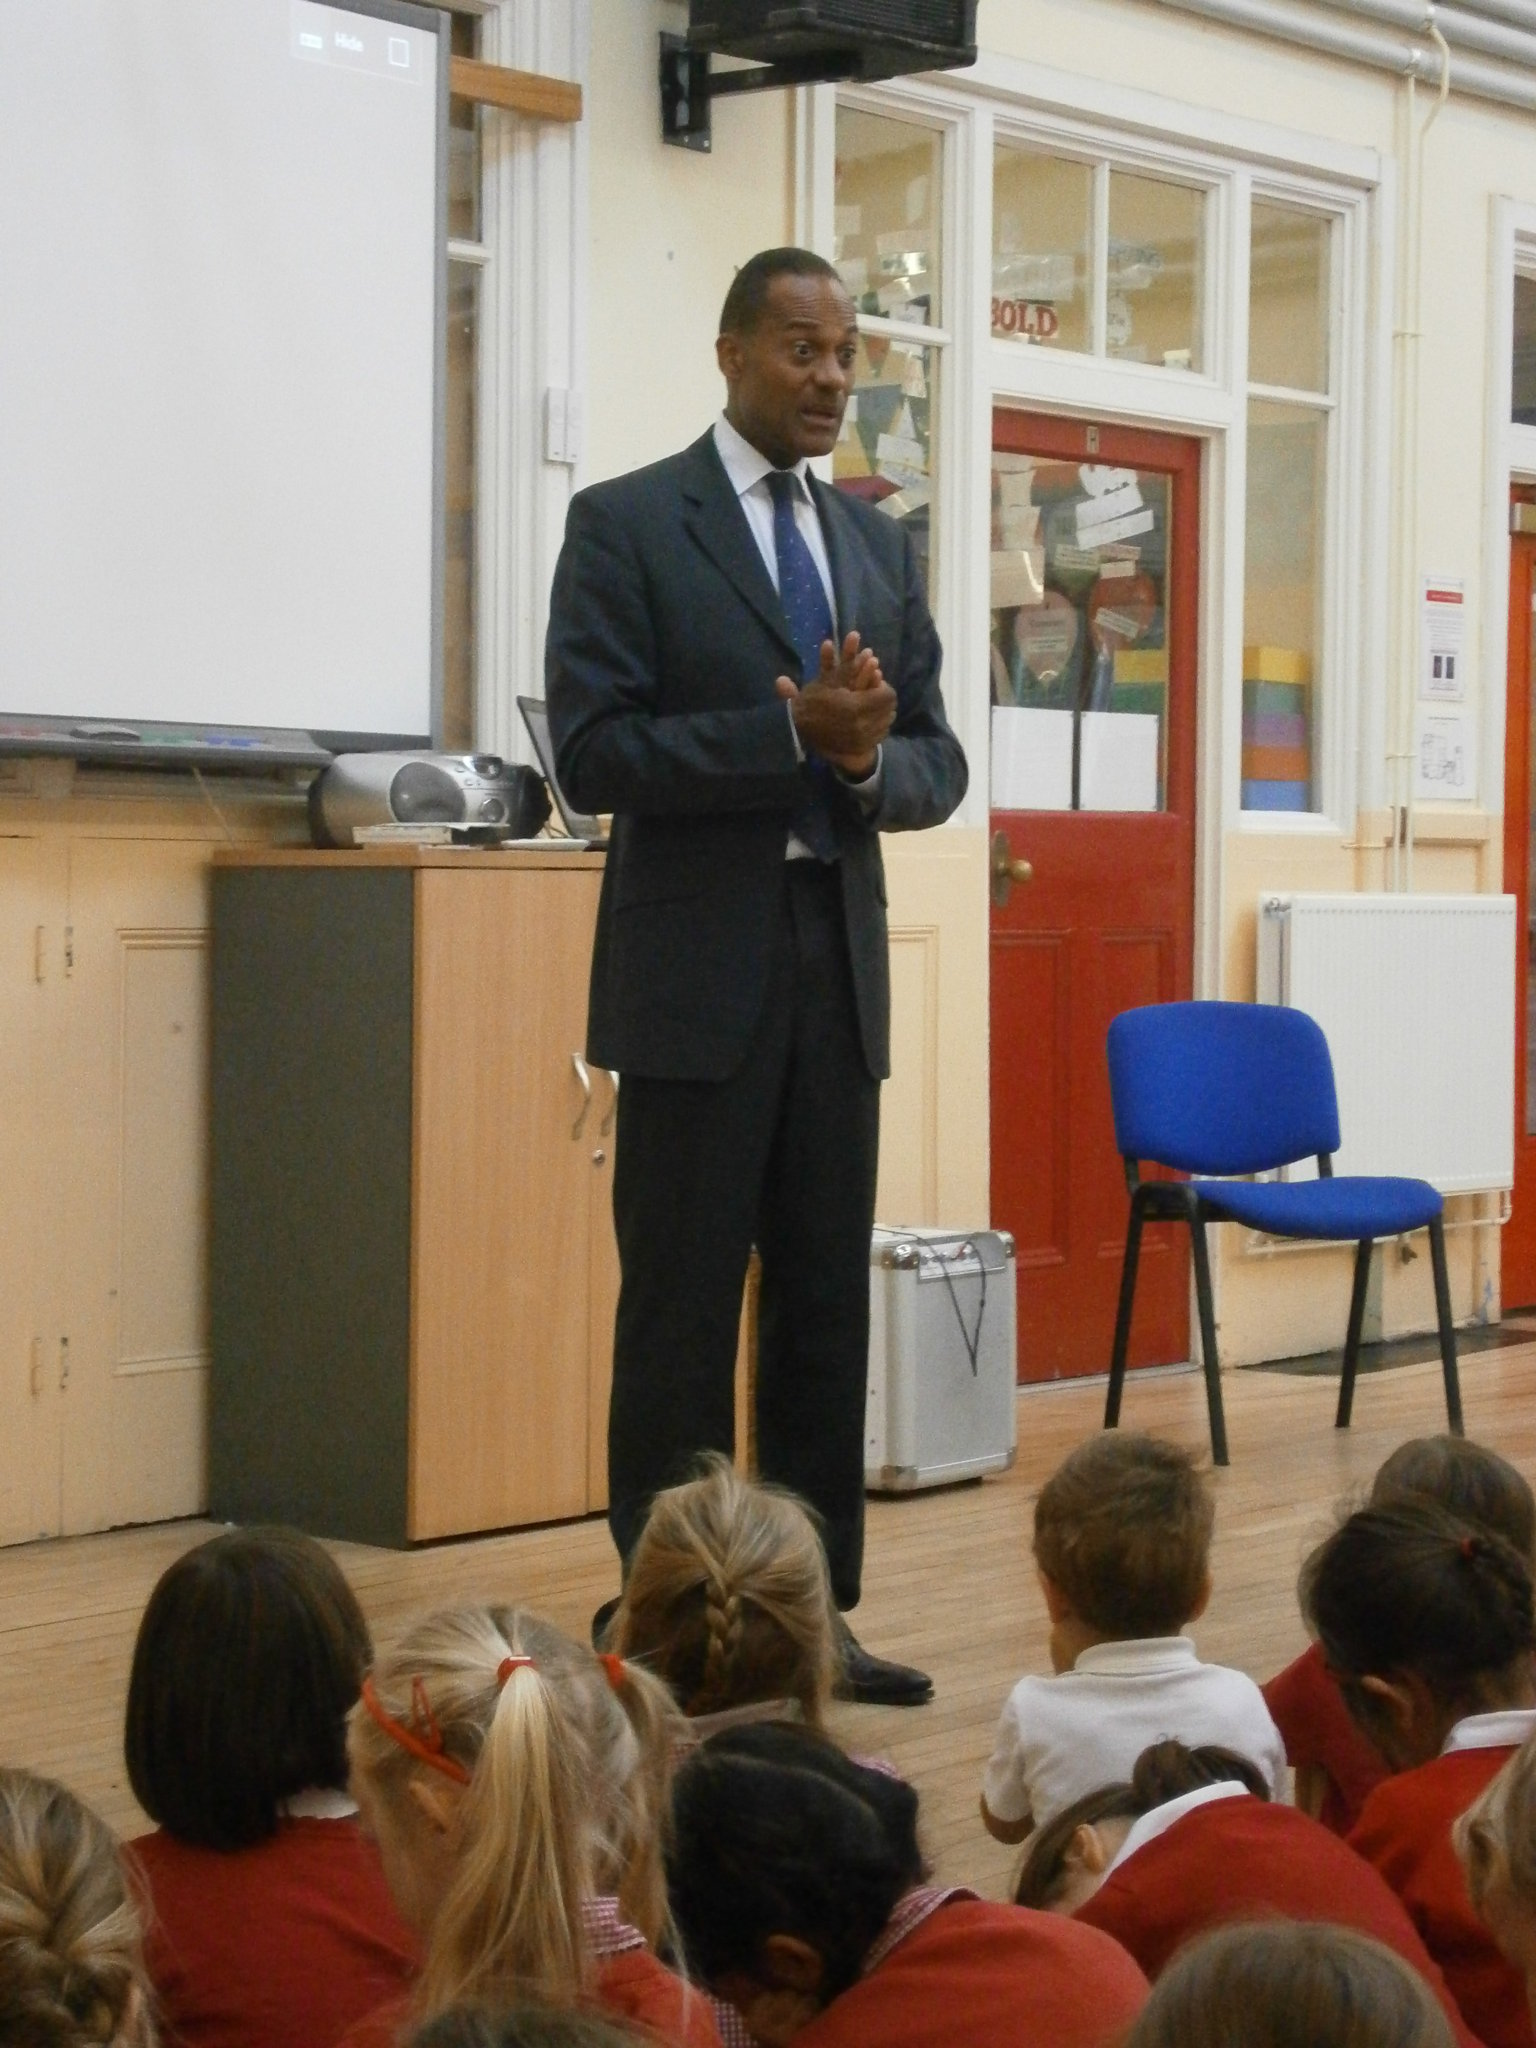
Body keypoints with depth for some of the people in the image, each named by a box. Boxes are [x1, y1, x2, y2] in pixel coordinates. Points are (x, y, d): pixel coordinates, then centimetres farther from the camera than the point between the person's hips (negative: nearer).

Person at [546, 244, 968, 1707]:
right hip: (697, 971, -5)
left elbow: (936, 767, 12)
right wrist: (793, 732, -19)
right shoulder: (627, 526, -2)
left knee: (828, 1311, 8)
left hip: (839, 967, 6)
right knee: (681, 1313, -1)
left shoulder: (878, 546, 14)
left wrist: (869, 757, -11)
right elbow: (595, 753, -11)